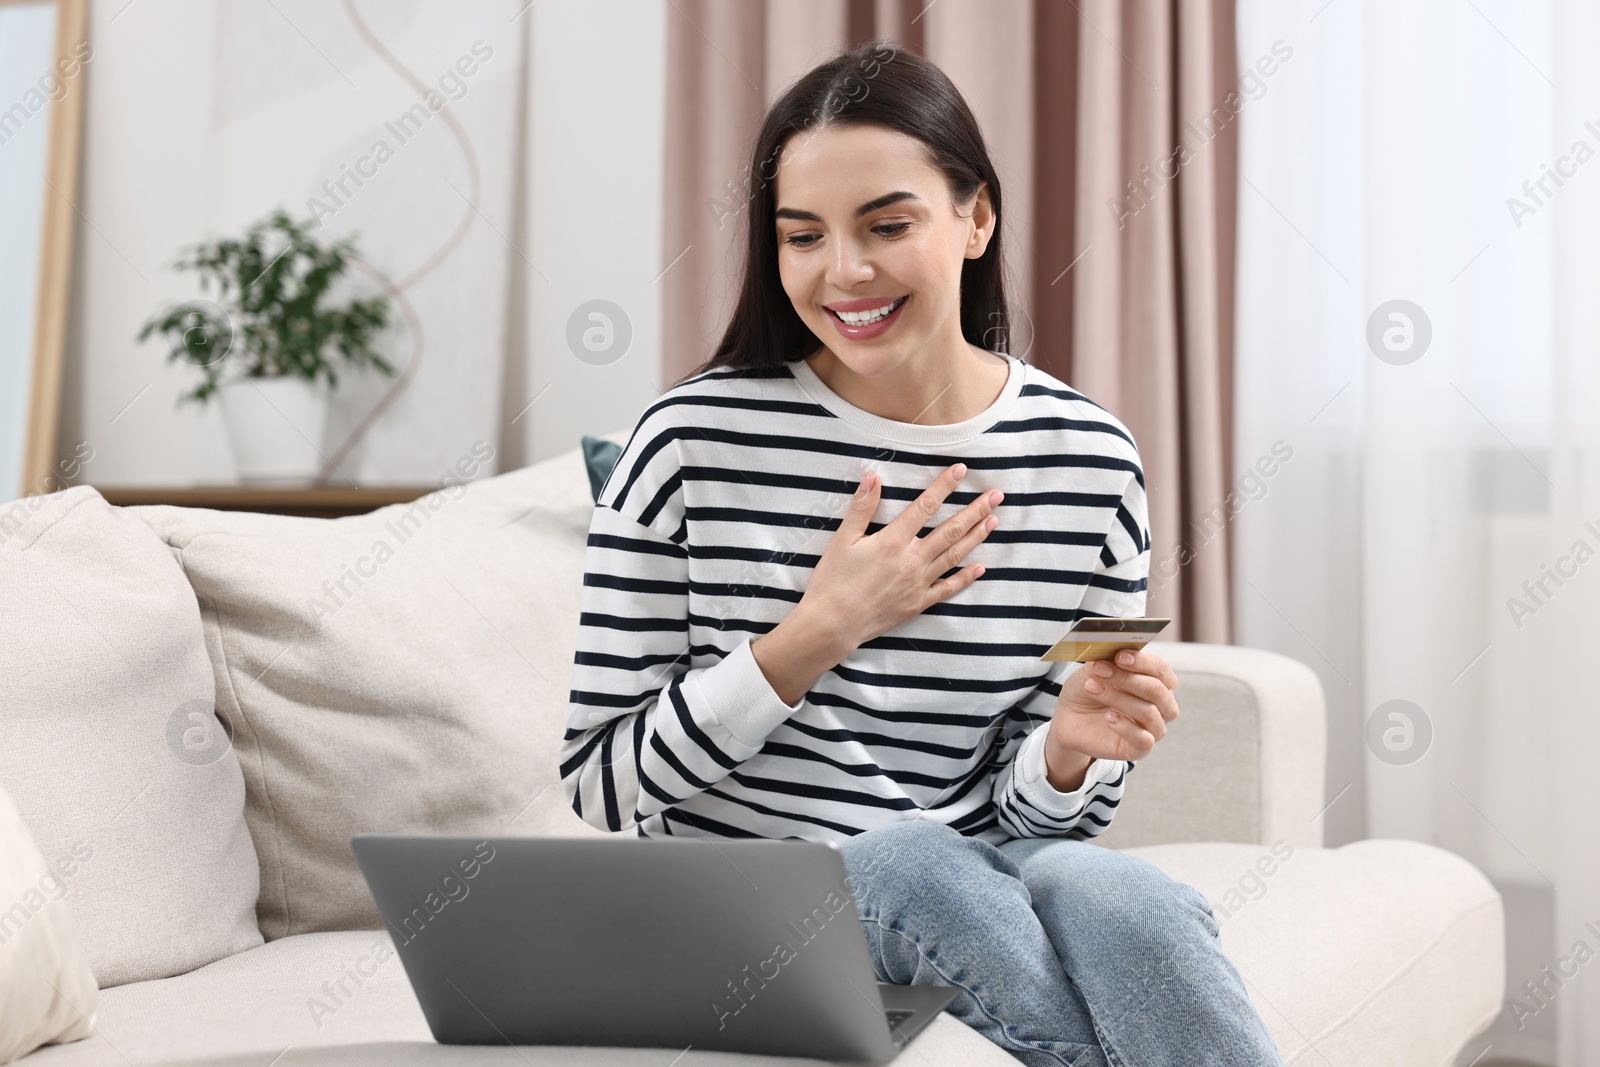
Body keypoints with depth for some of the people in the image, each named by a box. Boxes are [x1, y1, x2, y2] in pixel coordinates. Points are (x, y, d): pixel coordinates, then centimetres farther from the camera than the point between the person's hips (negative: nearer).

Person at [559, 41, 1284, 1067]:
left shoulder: (1089, 459, 0)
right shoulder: (695, 443, -7)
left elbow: (1038, 810, 7)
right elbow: (600, 783, -5)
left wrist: (1072, 748, -16)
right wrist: (821, 632, -14)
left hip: (982, 883, 1)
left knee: (1103, 885, -33)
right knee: (914, 856, -33)